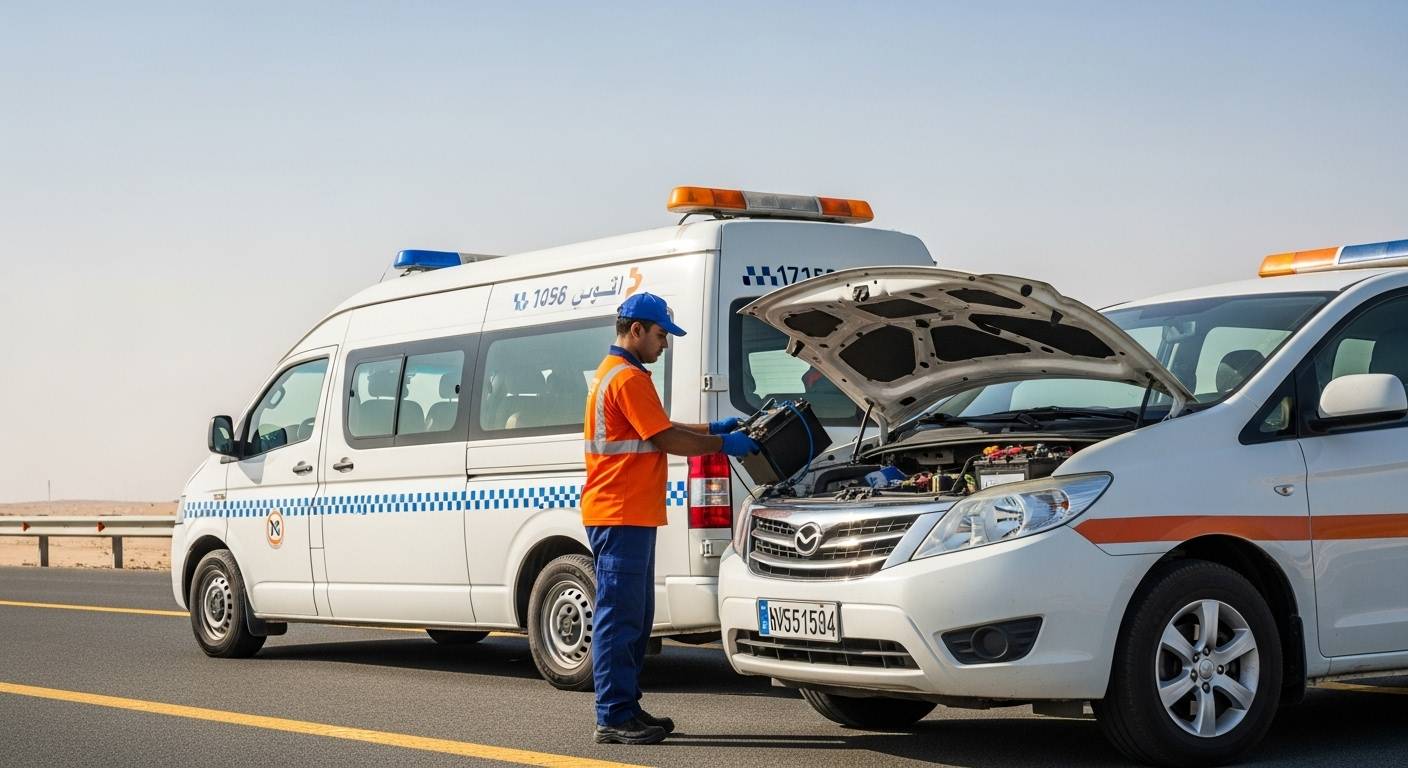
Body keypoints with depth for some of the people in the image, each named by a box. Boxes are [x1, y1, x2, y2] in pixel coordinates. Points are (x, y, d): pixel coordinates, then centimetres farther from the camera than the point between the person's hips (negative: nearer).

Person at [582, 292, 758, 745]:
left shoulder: (615, 373, 21)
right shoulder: (628, 378, -14)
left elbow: (660, 431, 25)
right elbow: (666, 440, -14)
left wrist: (713, 430, 19)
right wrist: (723, 444, -3)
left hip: (628, 517, 11)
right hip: (620, 516, -11)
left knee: (635, 619, 14)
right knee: (619, 619, -9)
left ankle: (627, 708, 19)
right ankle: (613, 720, -8)